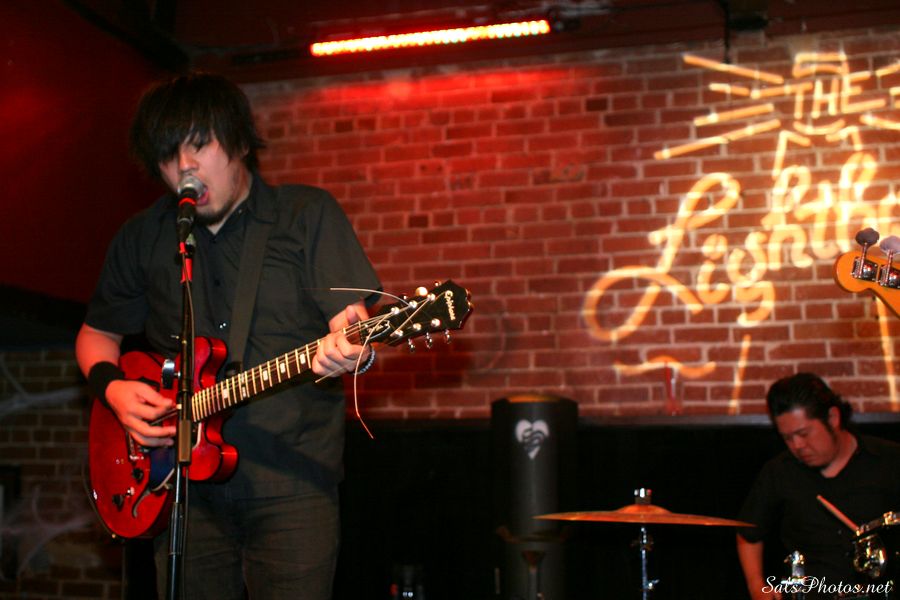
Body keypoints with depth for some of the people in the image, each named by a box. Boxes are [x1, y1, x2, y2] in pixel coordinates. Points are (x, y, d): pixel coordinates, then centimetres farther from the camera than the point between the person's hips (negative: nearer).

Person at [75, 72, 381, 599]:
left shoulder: (309, 214, 0)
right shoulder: (142, 238, 11)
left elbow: (351, 319, -8)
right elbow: (97, 334, 21)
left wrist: (349, 351, -31)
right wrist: (111, 387, 0)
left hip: (294, 482, -3)